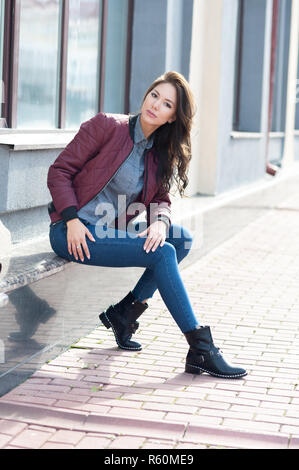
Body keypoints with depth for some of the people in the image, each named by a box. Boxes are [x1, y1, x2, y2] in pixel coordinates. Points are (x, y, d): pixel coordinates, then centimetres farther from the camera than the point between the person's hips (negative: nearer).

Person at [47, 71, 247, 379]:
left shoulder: (160, 154, 10)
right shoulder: (106, 126, -8)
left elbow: (161, 199, 11)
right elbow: (59, 171, -8)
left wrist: (160, 223, -14)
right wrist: (72, 219, -20)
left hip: (109, 231, 7)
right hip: (74, 233, -7)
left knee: (182, 238, -9)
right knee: (161, 253, -22)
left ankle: (125, 311, -4)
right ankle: (200, 350, -19)